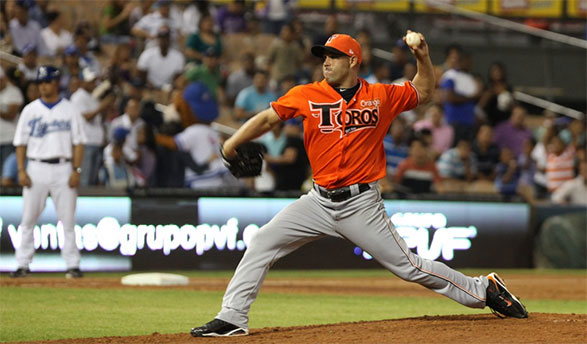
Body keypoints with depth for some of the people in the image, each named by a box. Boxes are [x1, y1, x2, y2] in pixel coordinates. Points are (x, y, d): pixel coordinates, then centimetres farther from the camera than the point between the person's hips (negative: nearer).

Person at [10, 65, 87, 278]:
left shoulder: (70, 110, 5)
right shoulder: (30, 110, 7)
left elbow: (78, 142, 3)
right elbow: (21, 143, 6)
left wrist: (76, 170, -7)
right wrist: (21, 170, -4)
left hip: (63, 169, -1)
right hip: (36, 169, 1)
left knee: (68, 219, 0)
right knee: (28, 219, 1)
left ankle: (72, 265, 3)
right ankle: (23, 265, 5)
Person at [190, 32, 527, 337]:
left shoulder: (381, 96, 1)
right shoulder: (307, 95, 0)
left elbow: (424, 91, 16)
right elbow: (267, 118, -2)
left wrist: (423, 58, 0)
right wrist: (233, 143, -17)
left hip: (362, 203, -2)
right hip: (320, 200, 2)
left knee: (408, 266, -3)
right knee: (262, 243, -8)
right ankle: (232, 319, -5)